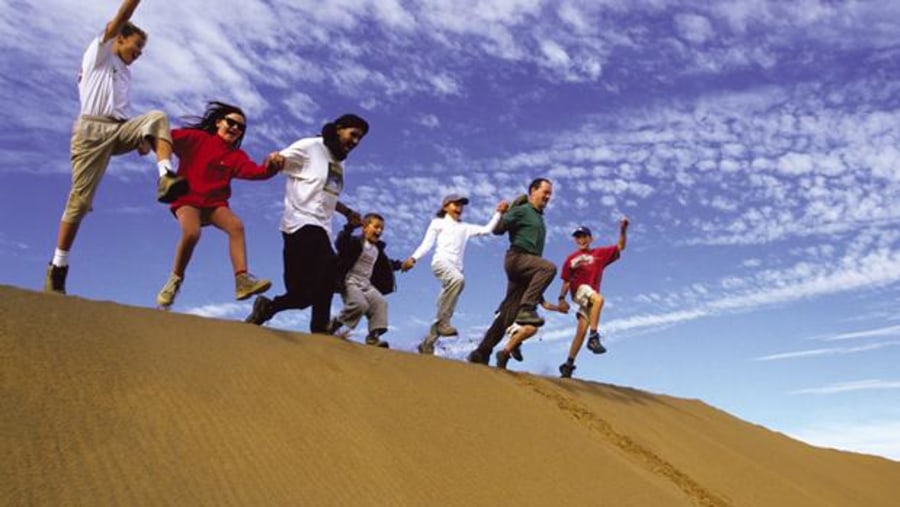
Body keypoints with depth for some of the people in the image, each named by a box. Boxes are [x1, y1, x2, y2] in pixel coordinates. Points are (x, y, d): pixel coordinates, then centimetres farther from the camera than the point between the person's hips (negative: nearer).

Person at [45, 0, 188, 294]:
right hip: (92, 129, -5)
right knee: (80, 199, -9)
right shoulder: (99, 53, 12)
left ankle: (165, 180, -42)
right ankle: (57, 266, -1)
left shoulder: (126, 73, 28)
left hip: (119, 130, 5)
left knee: (157, 118, -22)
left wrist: (141, 137, 6)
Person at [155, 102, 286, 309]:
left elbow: (255, 171, -10)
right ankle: (175, 278, -6)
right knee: (192, 232, -31)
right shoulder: (196, 138, 2)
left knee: (236, 225, -27)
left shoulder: (236, 156, 8)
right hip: (188, 199, -3)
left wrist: (270, 166, -32)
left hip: (214, 203, 3)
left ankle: (242, 280, -37)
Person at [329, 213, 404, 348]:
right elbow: (340, 244, -31)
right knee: (360, 304, -28)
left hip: (366, 284, 8)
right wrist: (349, 227, -40)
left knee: (380, 302, -11)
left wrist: (399, 265, 23)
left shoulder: (377, 249, 15)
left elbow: (385, 265, 32)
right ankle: (335, 323, -5)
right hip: (350, 282, -8)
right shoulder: (355, 242, -10)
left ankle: (374, 335, -13)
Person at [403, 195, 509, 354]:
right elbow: (427, 243, 10)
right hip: (441, 261, -5)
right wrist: (413, 258, -5)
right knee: (458, 279, -37)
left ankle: (427, 344, 3)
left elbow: (487, 229, 21)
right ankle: (443, 321, -31)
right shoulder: (438, 222, 19)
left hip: (455, 267, 5)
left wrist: (499, 213, 13)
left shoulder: (465, 228, 29)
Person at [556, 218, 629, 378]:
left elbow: (620, 246, 7)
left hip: (591, 296, 2)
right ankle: (594, 337, -38)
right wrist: (562, 298, -2)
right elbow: (566, 281, 8)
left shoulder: (600, 253, 13)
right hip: (579, 290, -2)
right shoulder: (571, 259, 10)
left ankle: (568, 364, 2)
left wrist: (623, 230, -8)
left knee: (582, 330, -4)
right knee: (598, 299, -35)